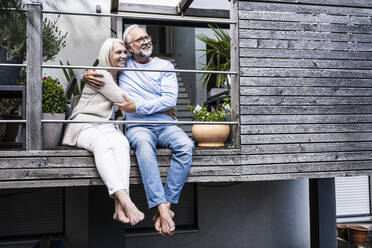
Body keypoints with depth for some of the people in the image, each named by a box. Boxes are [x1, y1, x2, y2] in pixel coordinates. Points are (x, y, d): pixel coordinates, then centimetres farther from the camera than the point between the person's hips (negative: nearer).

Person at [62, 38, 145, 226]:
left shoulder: (119, 77, 20)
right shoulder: (101, 75, -6)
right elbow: (125, 101, -9)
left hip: (106, 127, 6)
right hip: (84, 126, -6)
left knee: (122, 143, -32)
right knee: (102, 145, -41)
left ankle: (120, 208, -48)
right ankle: (126, 202, -56)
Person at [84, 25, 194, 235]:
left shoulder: (164, 66, 12)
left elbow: (170, 99, 0)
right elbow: (98, 68, 32)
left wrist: (137, 107, -9)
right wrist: (89, 75, 5)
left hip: (164, 123, 1)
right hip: (137, 126, -1)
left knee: (186, 145, -32)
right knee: (143, 143, -39)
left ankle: (167, 203, -29)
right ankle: (161, 207, -43)